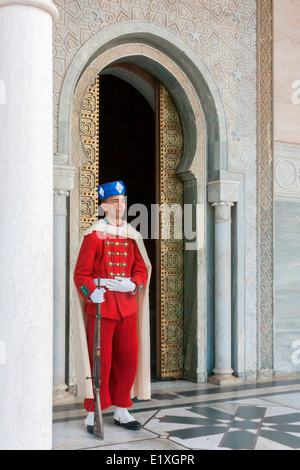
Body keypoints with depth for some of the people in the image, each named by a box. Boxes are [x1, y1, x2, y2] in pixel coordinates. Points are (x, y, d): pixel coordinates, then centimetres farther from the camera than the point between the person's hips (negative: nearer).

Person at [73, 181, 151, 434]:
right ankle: (93, 413, 13)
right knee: (100, 361, -1)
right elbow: (81, 273, -6)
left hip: (127, 304, 5)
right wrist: (91, 292, -24)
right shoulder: (94, 235, -4)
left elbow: (142, 270, 10)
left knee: (128, 358, 8)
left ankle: (122, 411, 22)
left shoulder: (132, 235, 10)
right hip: (101, 304, -5)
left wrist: (132, 284, -11)